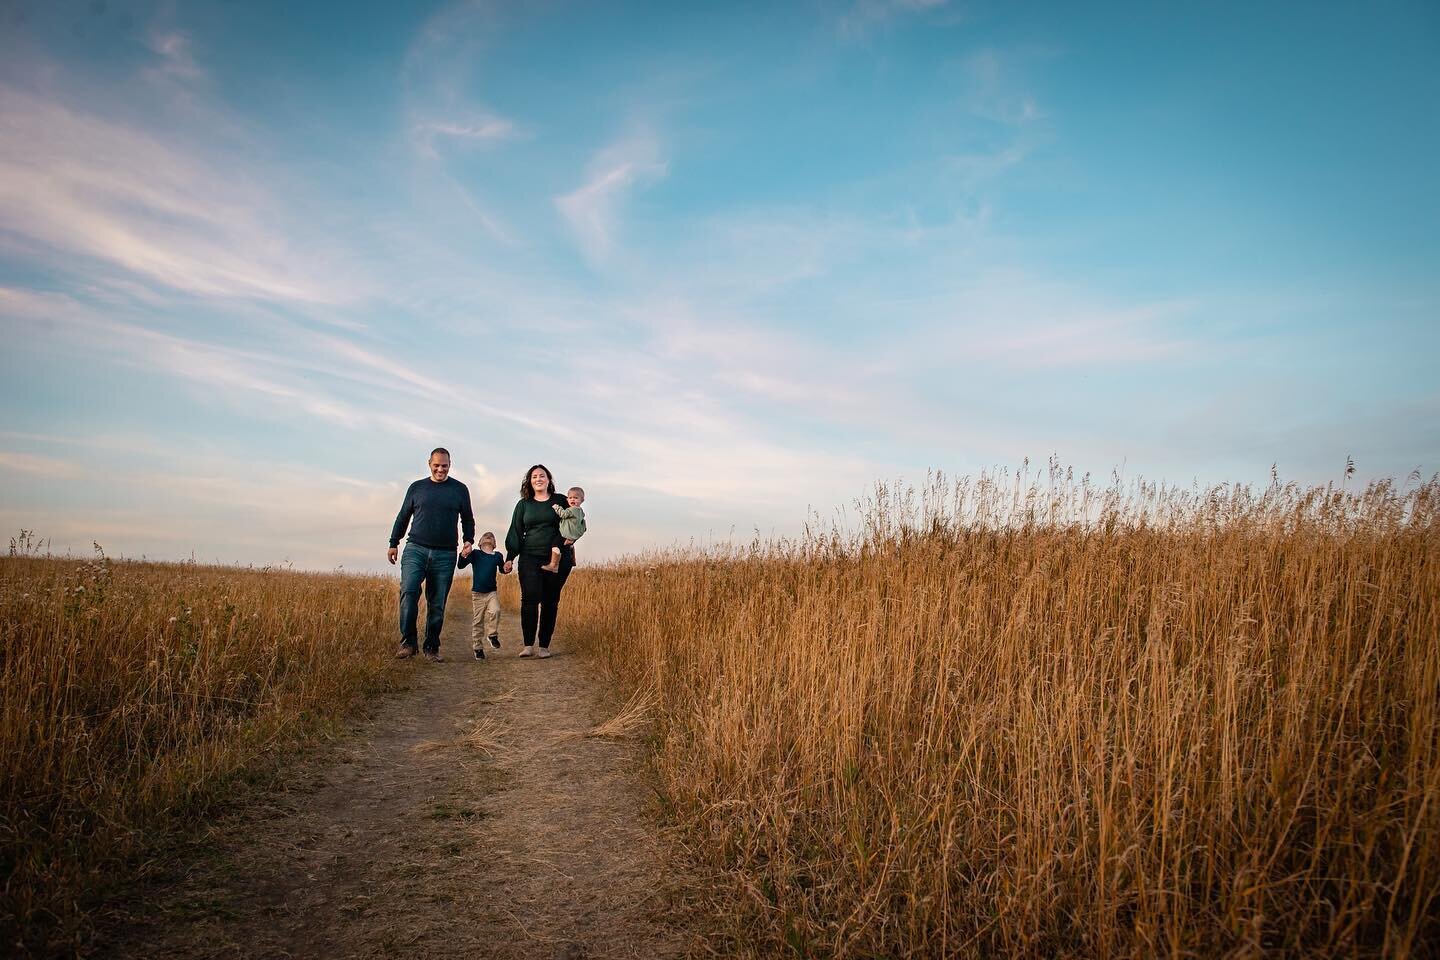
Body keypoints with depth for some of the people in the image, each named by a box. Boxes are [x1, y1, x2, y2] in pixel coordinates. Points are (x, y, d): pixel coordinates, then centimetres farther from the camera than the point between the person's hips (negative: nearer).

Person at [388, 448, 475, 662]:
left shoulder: (459, 489, 9)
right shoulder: (417, 487, 11)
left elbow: (467, 519, 15)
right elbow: (403, 516, 17)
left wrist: (469, 541, 0)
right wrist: (394, 543, 12)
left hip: (445, 555, 0)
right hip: (416, 549, 0)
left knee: (437, 604, 2)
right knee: (408, 591, -20)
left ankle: (432, 648, 11)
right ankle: (408, 642, -12)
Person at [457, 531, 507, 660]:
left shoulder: (498, 556, 5)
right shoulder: (475, 554, -1)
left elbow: (502, 569, 21)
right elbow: (461, 566, -8)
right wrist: (463, 555, -28)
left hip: (492, 592, 1)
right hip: (477, 593, -1)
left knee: (495, 611, -24)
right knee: (477, 621, 3)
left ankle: (492, 635, -2)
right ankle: (477, 647, 14)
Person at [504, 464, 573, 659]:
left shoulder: (560, 501, 7)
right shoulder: (523, 504, 12)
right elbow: (515, 532, 12)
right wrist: (510, 557, 4)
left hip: (556, 560, 0)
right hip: (530, 558, 0)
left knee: (550, 602, 2)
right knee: (530, 598, -14)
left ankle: (544, 646, 8)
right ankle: (528, 645, -12)